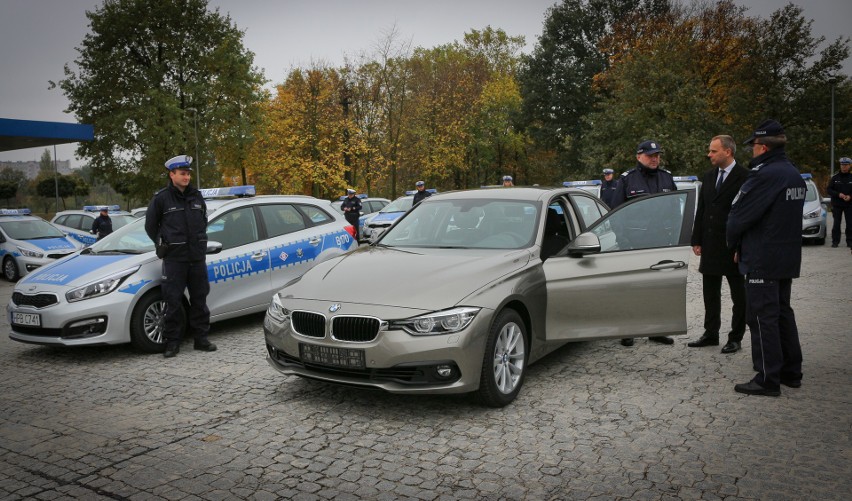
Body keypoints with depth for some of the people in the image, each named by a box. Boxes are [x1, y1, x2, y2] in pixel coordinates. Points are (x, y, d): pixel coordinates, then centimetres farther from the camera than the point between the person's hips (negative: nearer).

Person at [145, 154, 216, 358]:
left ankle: (201, 339, 18)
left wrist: (199, 241, 13)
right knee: (173, 301, -2)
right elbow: (150, 226, 5)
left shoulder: (196, 196, 10)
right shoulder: (161, 198, -4)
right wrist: (163, 244, 6)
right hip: (174, 259, -4)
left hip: (197, 257, 4)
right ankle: (172, 342, 7)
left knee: (199, 299, 9)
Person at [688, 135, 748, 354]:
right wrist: (696, 241, 7)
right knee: (710, 293, 14)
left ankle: (736, 338, 17)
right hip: (710, 245, 7)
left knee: (738, 295, 8)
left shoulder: (744, 177, -11)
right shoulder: (708, 176, 9)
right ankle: (711, 334, 25)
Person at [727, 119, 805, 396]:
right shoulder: (795, 175, 11)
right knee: (783, 314, 17)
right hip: (788, 258, 9)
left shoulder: (764, 176, -20)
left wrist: (735, 245, 4)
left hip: (762, 260, -9)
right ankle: (791, 372, 26)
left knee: (763, 318, -2)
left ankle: (768, 380, 3)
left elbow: (739, 216, -17)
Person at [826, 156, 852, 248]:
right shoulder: (835, 178, 5)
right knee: (836, 224, 0)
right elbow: (829, 190, 2)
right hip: (837, 205, 0)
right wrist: (838, 194, -13)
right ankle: (835, 241, 4)